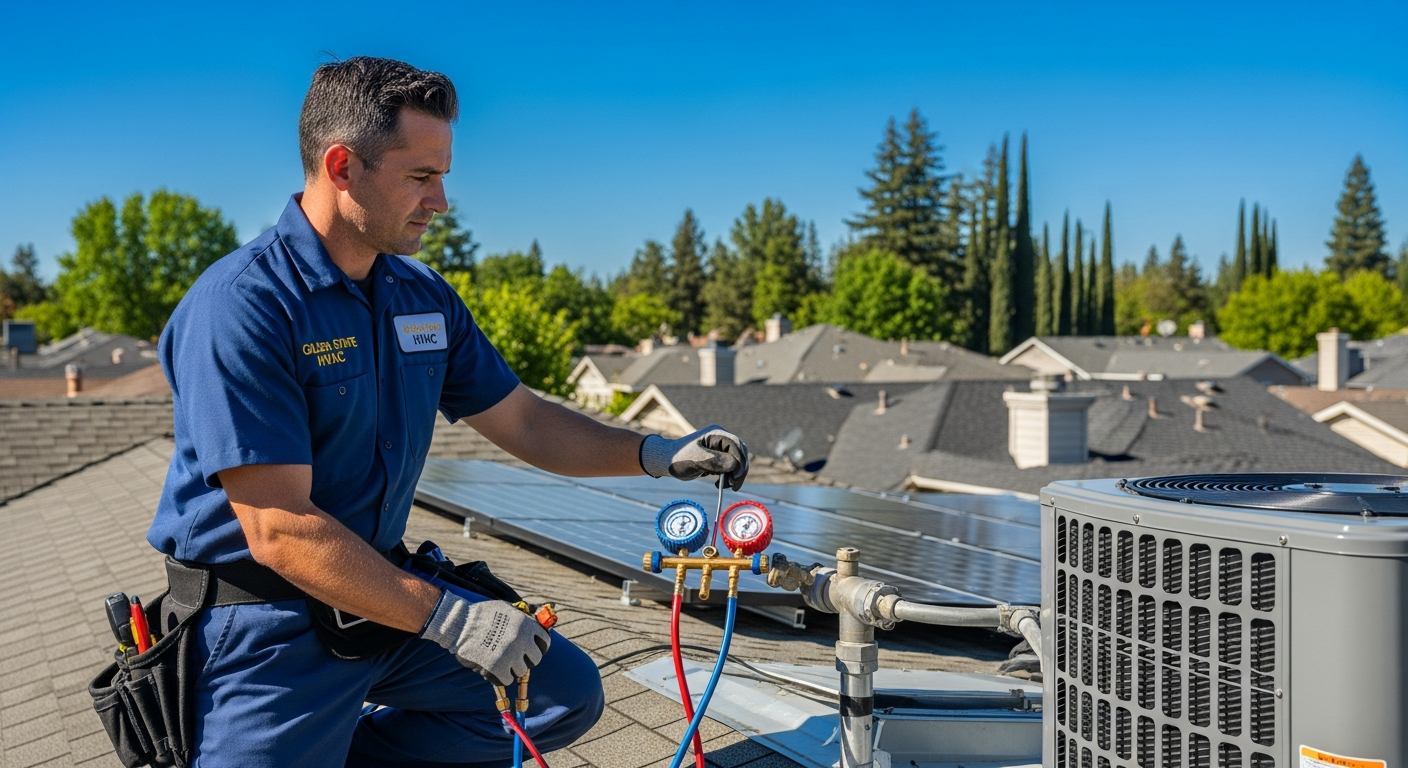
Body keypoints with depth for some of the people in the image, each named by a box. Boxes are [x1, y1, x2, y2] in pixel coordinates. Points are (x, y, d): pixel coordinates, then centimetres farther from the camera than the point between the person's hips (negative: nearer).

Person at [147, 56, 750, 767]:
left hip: (385, 593, 7)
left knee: (567, 696, 7)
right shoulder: (239, 307, -22)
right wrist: (449, 619, -26)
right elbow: (280, 531, -26)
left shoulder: (424, 298, 3)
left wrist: (659, 456, -4)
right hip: (268, 626, -7)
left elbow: (523, 422, 10)